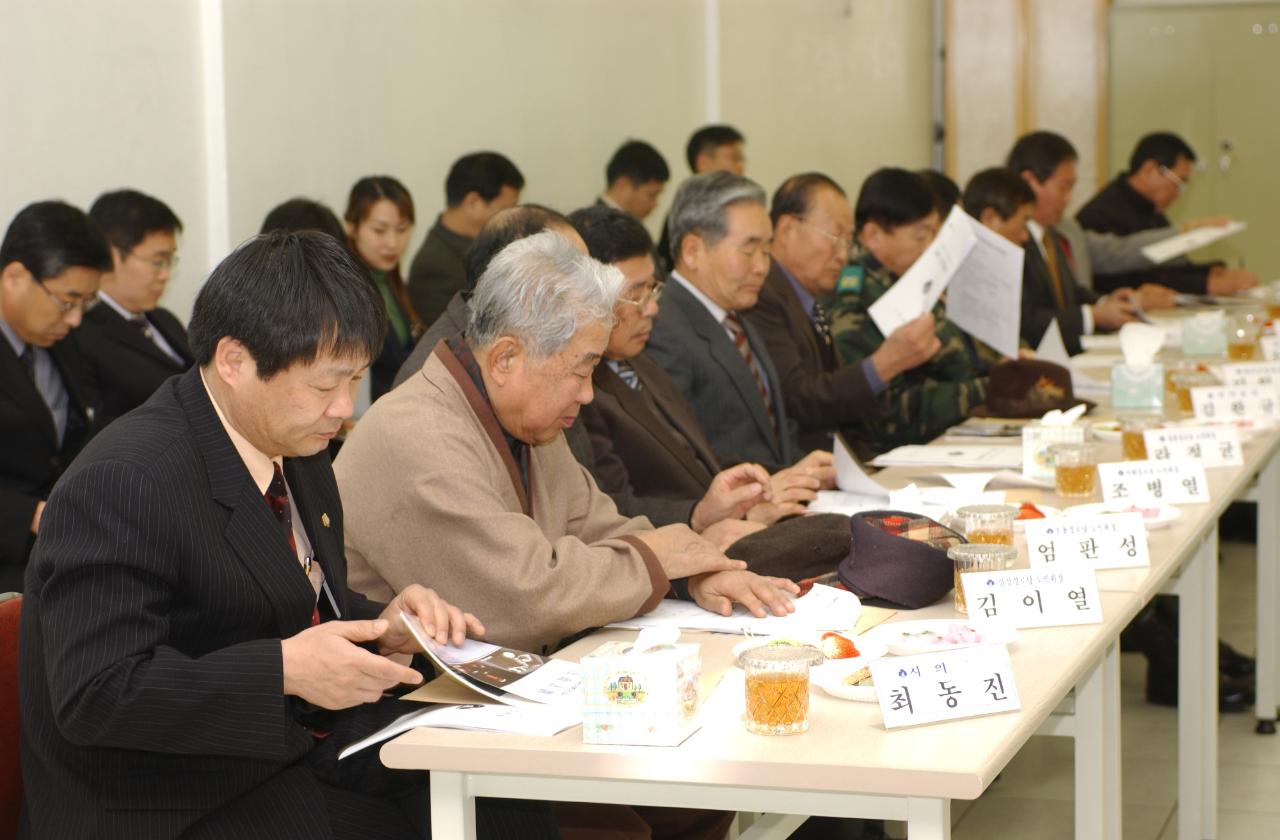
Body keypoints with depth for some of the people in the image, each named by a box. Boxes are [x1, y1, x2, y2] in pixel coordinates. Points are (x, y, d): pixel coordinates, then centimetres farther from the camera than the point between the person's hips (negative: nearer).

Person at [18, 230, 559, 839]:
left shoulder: (292, 446, 8)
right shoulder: (121, 482, -20)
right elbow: (95, 695, -24)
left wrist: (379, 627, -1)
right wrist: (283, 670, -29)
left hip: (307, 741, 8)